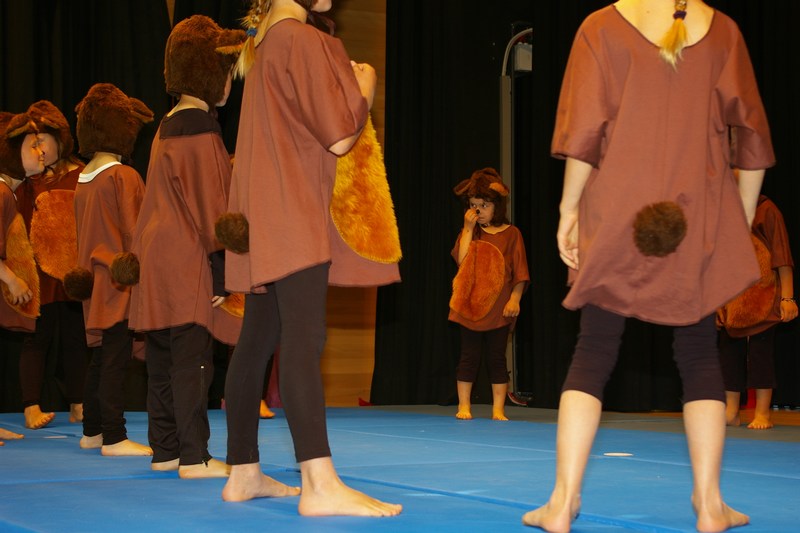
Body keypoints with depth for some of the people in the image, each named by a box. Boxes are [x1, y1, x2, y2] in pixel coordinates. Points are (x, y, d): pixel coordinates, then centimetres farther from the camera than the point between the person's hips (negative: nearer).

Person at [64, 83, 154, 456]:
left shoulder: (83, 180, 11)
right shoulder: (124, 176, -12)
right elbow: (133, 231, -14)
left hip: (94, 280, 8)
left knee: (101, 356, 14)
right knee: (116, 357, -8)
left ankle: (92, 431, 21)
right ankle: (113, 438, -8)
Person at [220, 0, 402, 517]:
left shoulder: (263, 43, 17)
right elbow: (339, 136, -15)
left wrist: (346, 81, 19)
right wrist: (366, 86, 1)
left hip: (267, 222, 10)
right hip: (294, 217, -10)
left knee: (258, 341, 10)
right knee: (304, 339, -17)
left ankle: (244, 473, 15)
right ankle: (320, 484, -23)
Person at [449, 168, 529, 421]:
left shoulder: (511, 233, 1)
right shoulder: (469, 232, 7)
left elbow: (520, 272, -1)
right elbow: (461, 260, -10)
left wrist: (514, 298, -10)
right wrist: (468, 228, -10)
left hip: (499, 307, -1)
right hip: (470, 305, 1)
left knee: (496, 357, 3)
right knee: (469, 356, 3)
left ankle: (498, 409, 8)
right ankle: (464, 406, 10)